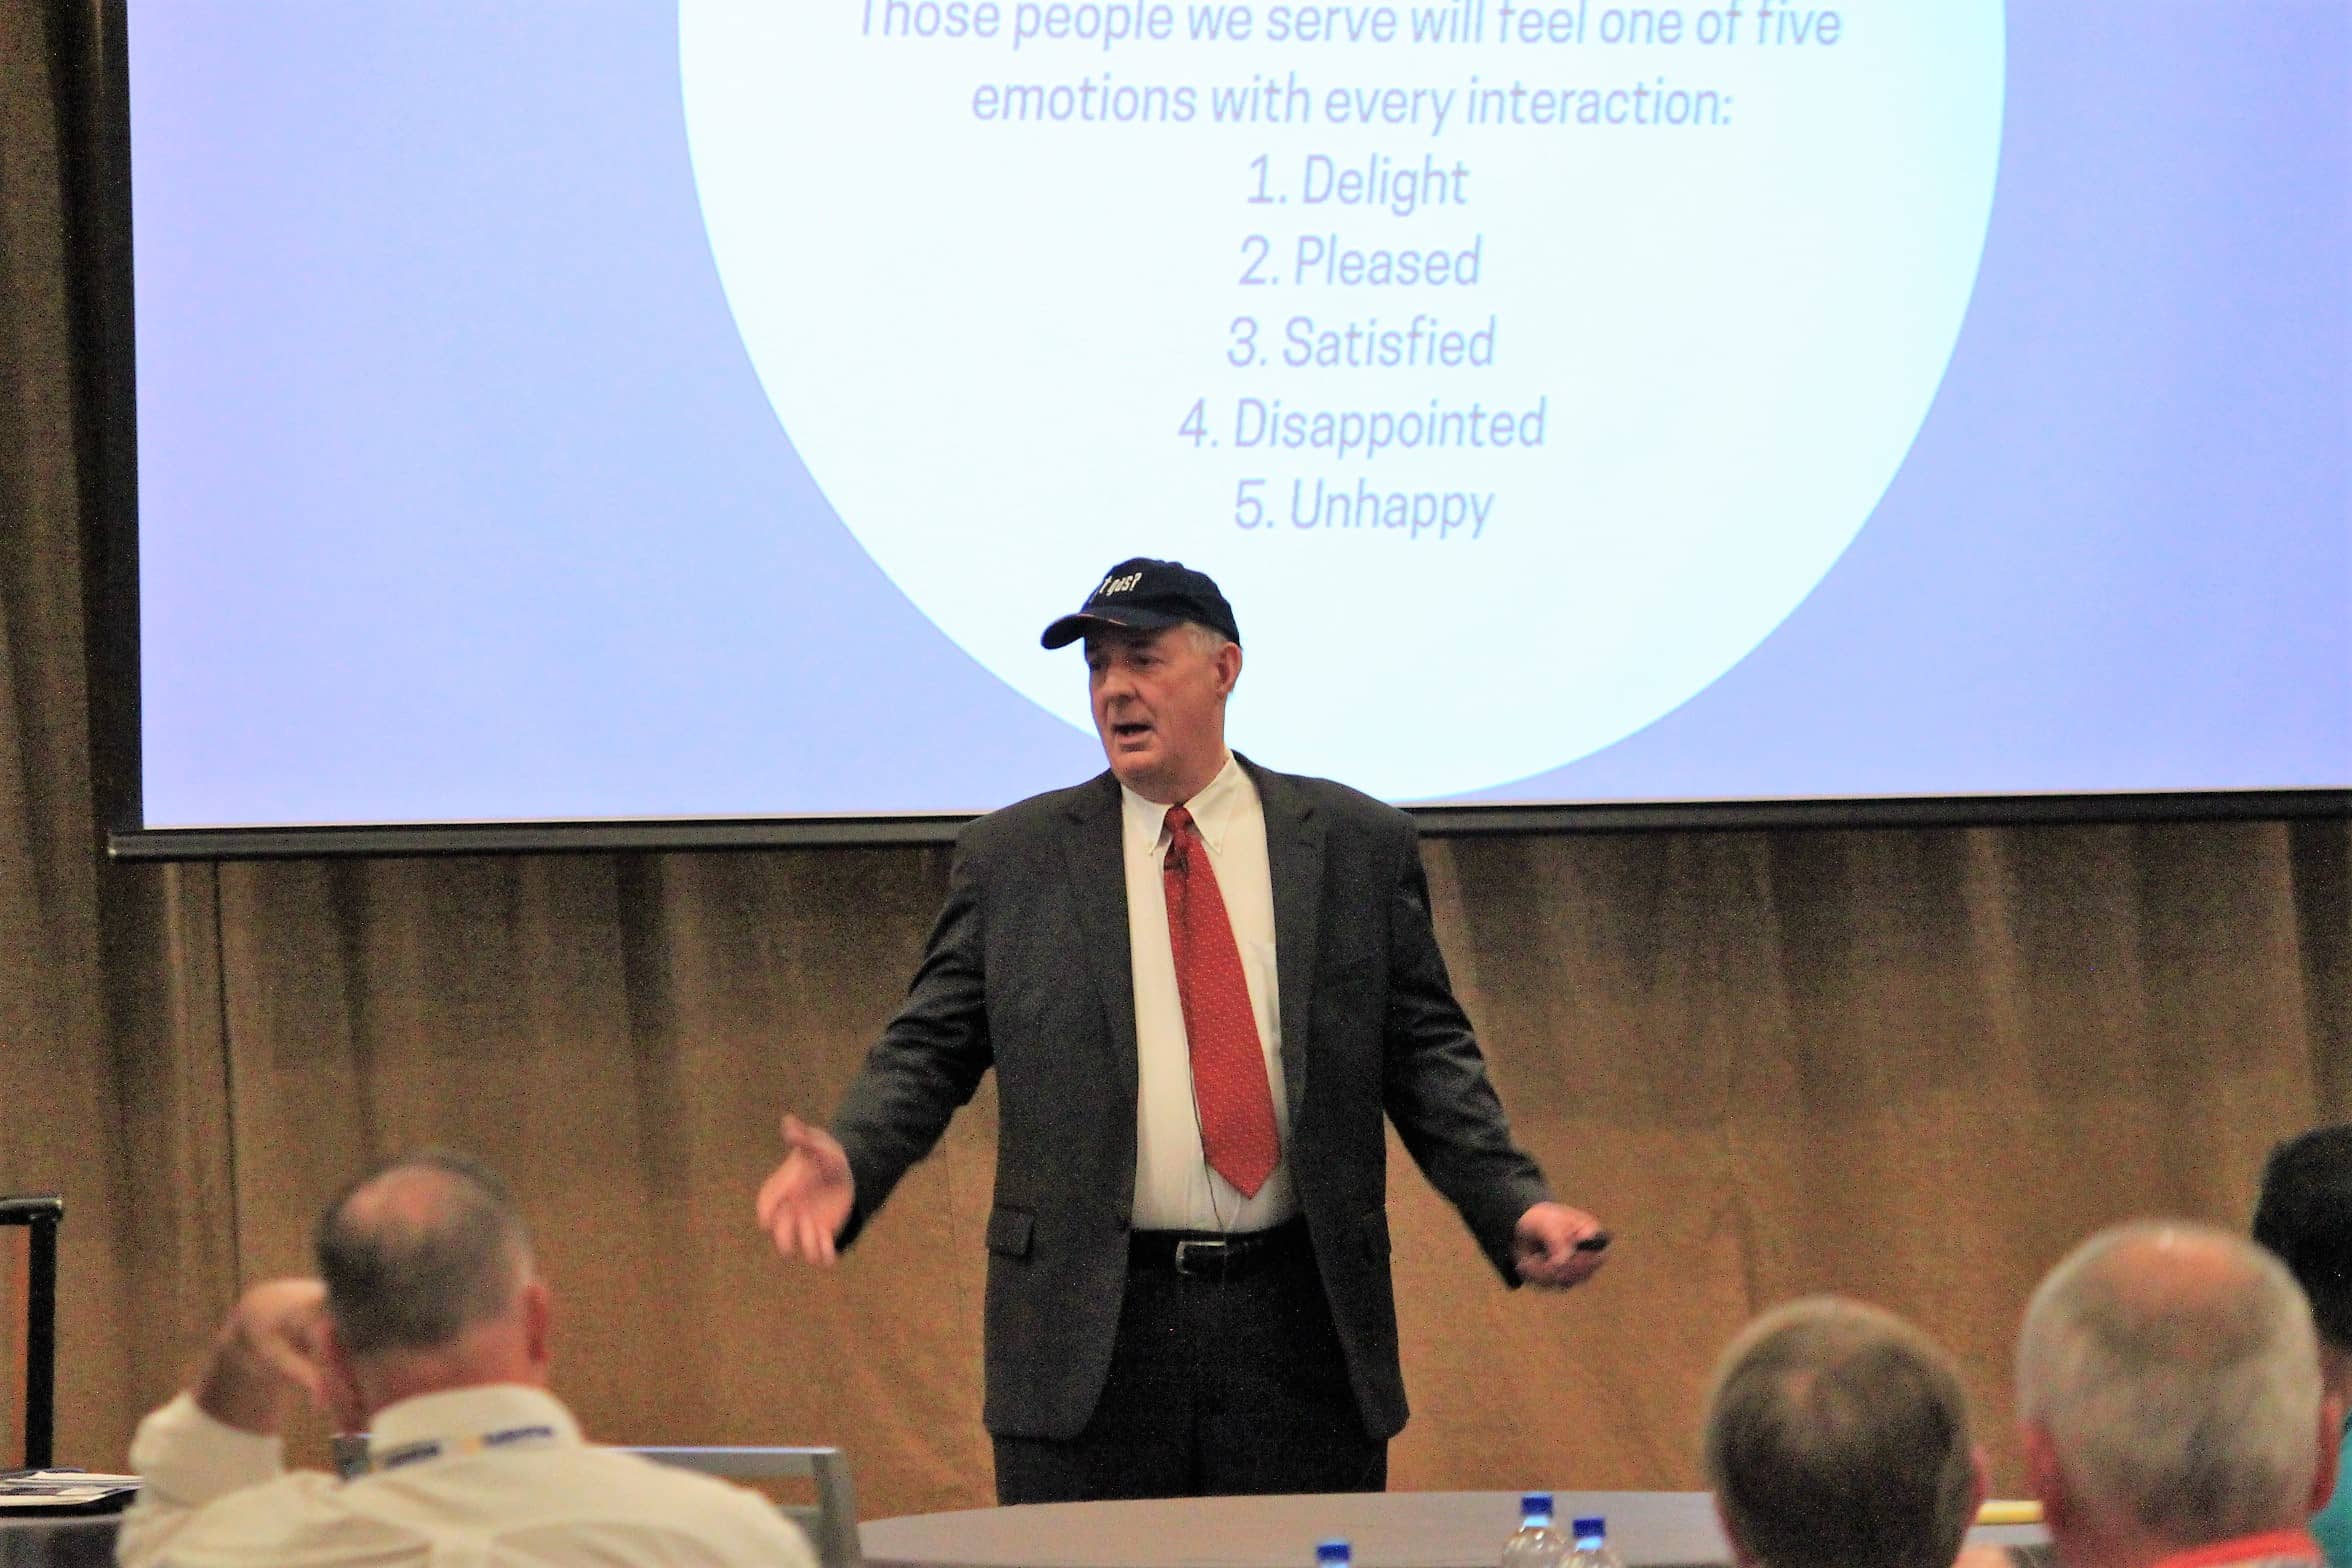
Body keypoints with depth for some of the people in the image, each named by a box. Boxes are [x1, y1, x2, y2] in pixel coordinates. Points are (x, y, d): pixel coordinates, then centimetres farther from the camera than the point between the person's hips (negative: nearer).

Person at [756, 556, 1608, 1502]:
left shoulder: (1357, 846, 8)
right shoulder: (1010, 858, 8)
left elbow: (1426, 1057, 8)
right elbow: (930, 1049, 6)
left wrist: (1516, 1209, -5)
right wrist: (848, 1160, -13)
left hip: (1301, 1330, 0)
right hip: (1086, 1335, 0)